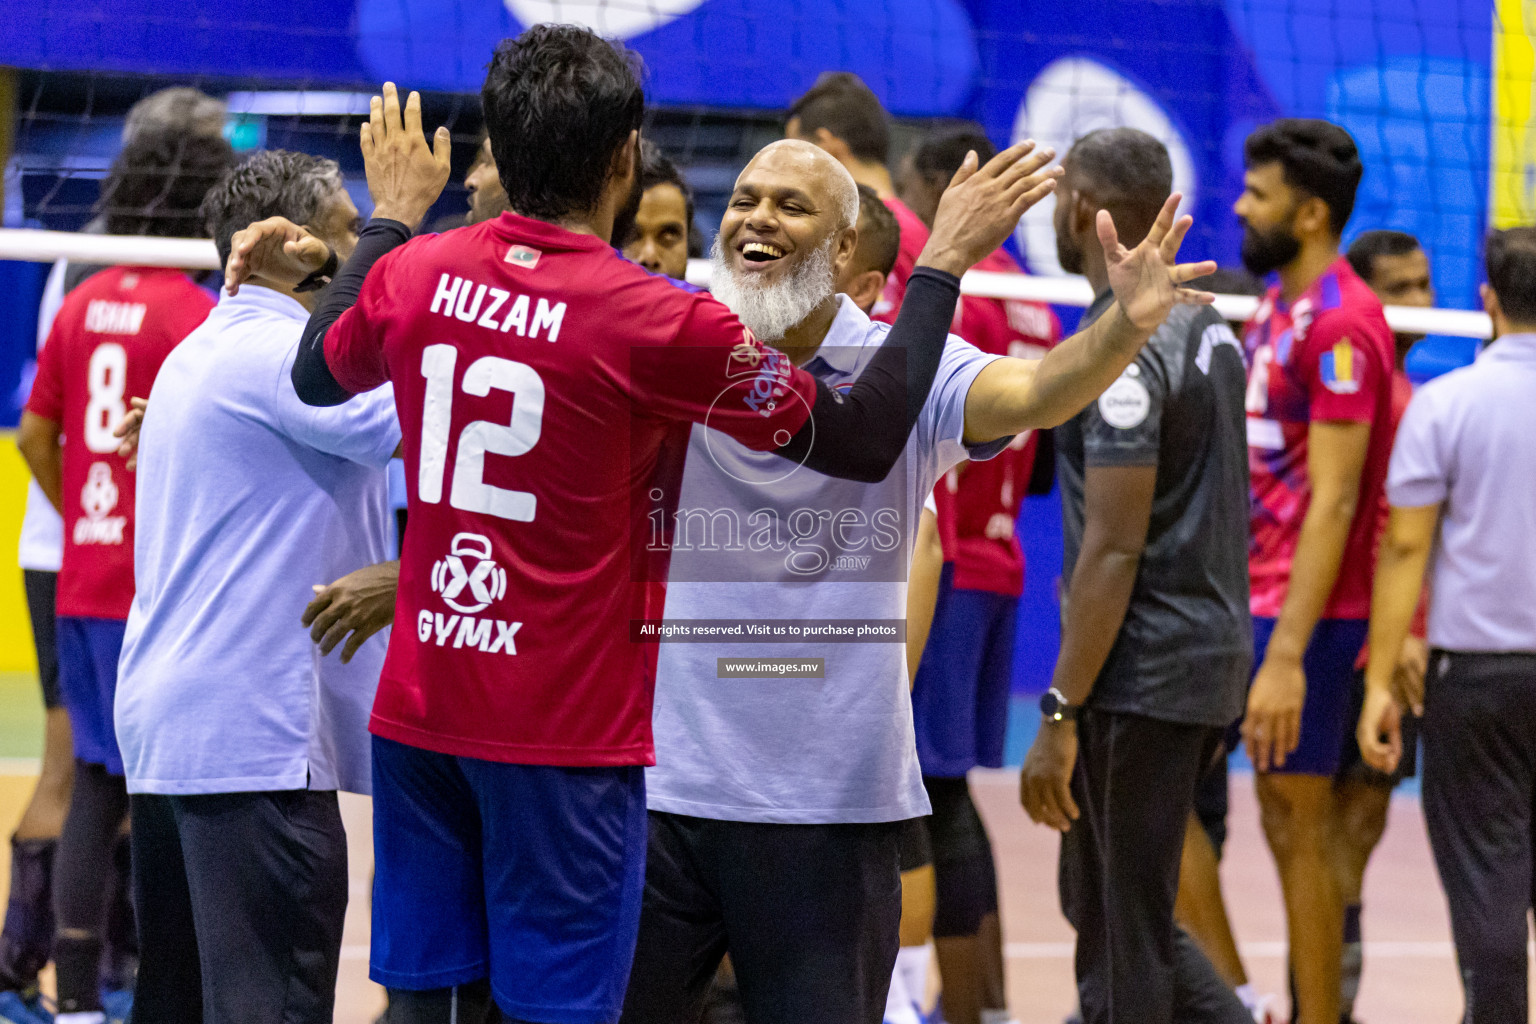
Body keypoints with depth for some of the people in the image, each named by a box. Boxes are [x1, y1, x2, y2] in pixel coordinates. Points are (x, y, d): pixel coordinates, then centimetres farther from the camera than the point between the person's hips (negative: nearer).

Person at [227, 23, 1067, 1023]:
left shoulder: (413, 274, 0)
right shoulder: (657, 321, -16)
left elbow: (316, 376, 24)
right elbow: (863, 442, -7)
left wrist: (391, 218, 34)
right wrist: (946, 263, 1)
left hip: (419, 708, 6)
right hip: (568, 735, -5)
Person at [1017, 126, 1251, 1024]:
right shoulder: (1205, 324, 12)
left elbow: (1113, 548, -21)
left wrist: (1060, 715, -19)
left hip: (1140, 678, -9)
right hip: (1213, 648, 9)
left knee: (1123, 939, -2)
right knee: (1104, 908, 18)